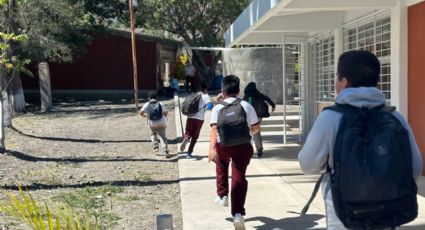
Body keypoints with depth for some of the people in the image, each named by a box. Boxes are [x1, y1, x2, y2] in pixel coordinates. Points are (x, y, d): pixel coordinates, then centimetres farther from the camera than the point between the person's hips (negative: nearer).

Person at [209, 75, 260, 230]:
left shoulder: (218, 108, 0)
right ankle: (238, 213, -9)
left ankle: (222, 196, 38)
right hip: (243, 147, -1)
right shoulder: (245, 106, 1)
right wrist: (249, 132, 25)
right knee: (239, 178, 3)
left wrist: (212, 149, -23)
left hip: (223, 147, 1)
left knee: (221, 165, 34)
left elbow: (214, 129, -14)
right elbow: (256, 127, 2)